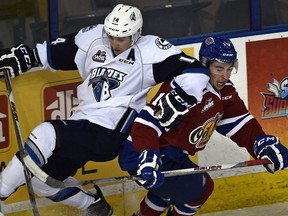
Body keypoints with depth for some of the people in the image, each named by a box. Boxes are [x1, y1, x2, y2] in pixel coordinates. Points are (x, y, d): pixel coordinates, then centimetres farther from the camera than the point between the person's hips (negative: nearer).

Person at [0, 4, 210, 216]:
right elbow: (53, 53, 19)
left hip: (109, 134, -8)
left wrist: (178, 99, -25)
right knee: (45, 177, 9)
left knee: (46, 134, -28)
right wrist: (22, 57, 12)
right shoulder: (93, 40, 6)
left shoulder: (150, 51, -9)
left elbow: (195, 71, -13)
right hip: (82, 126, 8)